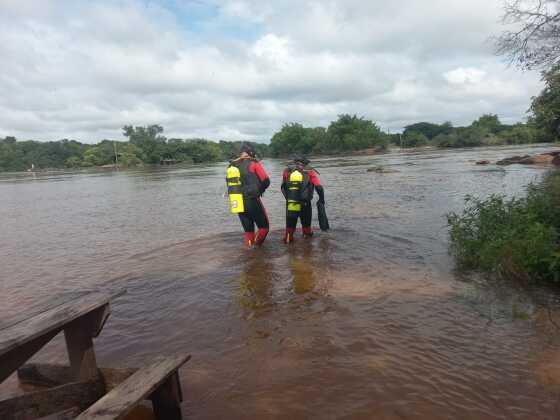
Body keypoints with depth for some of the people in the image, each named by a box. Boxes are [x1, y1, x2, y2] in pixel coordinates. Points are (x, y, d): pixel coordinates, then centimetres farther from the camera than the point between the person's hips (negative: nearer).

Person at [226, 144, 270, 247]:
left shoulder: (231, 166, 10)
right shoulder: (253, 164, -5)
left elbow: (230, 184, 10)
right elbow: (266, 181, -7)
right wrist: (259, 190, 10)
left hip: (237, 203, 5)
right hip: (252, 201, -5)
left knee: (248, 230, 17)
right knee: (264, 227, 10)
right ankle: (256, 246, -3)